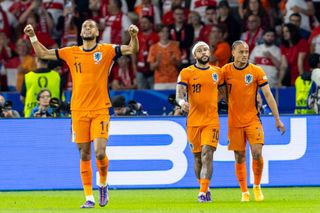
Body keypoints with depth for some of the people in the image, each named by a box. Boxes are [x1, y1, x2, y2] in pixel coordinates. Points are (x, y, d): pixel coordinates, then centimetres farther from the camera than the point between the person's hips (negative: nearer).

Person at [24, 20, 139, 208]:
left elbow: (132, 50, -6)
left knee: (100, 152, -13)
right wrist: (32, 36, 6)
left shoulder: (106, 50, 2)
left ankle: (103, 184, 15)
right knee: (85, 155, 3)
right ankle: (89, 197, 9)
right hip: (79, 111, 3)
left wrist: (134, 35, -24)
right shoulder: (71, 53, 9)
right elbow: (43, 53, 17)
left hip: (100, 110, -2)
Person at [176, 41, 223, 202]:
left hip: (211, 121, 0)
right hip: (193, 121, 0)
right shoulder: (186, 73, 1)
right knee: (198, 157, 8)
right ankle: (204, 189, 26)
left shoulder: (217, 72, 10)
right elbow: (179, 93, -11)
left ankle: (203, 193, -20)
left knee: (207, 154, -15)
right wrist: (182, 101, -32)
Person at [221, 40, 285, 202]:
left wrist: (277, 119, -5)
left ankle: (257, 186, 6)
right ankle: (244, 192, 15)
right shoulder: (225, 71, -1)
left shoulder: (257, 71, -4)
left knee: (257, 153, -15)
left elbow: (268, 95, -2)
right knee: (240, 158, 4)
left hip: (253, 119, -1)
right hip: (234, 121, 1)